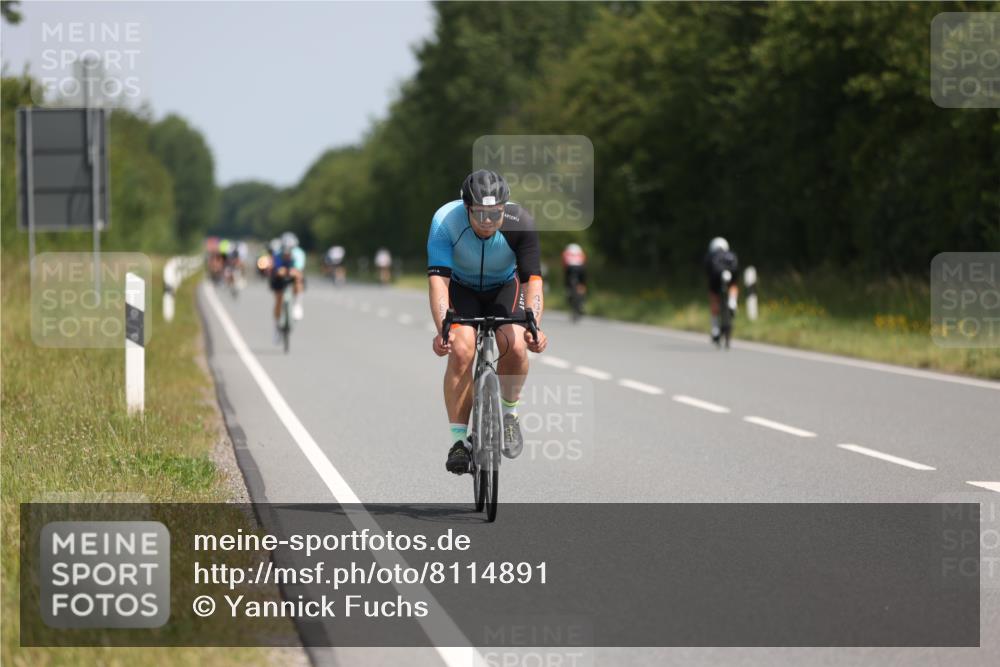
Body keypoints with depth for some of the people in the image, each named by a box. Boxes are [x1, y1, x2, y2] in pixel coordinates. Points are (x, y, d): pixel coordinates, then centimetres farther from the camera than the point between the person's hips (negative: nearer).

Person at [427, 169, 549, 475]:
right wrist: (442, 329, -51)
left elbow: (531, 278, -32)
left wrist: (534, 326, -47)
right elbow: (438, 278, -38)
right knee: (461, 350, -25)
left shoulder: (520, 223, -30)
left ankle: (508, 411, 3)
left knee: (515, 346, -25)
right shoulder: (445, 221, -32)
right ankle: (457, 439, -15)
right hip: (461, 287, -1)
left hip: (504, 287, 1)